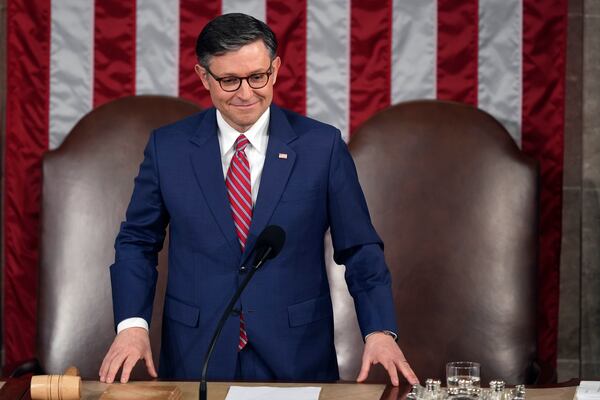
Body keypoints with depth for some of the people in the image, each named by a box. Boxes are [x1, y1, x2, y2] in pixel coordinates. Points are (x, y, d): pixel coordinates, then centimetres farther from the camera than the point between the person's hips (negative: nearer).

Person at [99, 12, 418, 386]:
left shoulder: (322, 145, -3)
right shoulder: (168, 147, 0)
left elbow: (360, 248, -1)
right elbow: (138, 242, 6)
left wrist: (379, 331, -14)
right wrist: (132, 324, -9)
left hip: (295, 358, -1)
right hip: (196, 356, 1)